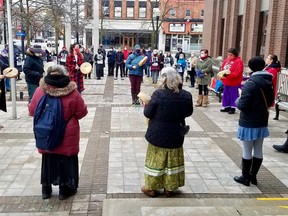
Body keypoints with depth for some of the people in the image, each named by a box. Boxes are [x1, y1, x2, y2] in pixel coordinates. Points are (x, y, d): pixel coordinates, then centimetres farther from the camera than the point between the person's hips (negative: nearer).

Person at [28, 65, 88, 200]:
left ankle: (46, 189, 29)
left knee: (48, 160, 18)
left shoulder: (40, 91, -9)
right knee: (66, 160, 12)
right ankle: (65, 189, 21)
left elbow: (32, 111, 2)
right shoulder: (72, 92, -15)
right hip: (67, 135, -2)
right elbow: (82, 112, -8)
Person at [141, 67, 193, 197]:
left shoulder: (158, 94, -20)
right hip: (175, 135, 2)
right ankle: (170, 188, 29)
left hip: (158, 134, -2)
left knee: (156, 160, 13)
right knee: (172, 160, 18)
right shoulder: (186, 95, -11)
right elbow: (188, 113, 5)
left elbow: (148, 113, -14)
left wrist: (146, 105, 7)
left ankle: (152, 187, 25)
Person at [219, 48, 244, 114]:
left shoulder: (238, 61, -12)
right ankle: (226, 107, 24)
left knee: (233, 95, 0)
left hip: (234, 82, -7)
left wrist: (227, 75, -28)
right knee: (226, 94, 13)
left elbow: (237, 73, -20)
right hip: (226, 82, 7)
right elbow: (222, 68, 16)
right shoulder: (227, 60, 10)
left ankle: (233, 108, 9)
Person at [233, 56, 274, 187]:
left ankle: (245, 177, 16)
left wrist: (238, 99, -1)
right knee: (258, 150, 14)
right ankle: (253, 176, 27)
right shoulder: (269, 82, 3)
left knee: (247, 151, 5)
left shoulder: (250, 84, -20)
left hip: (249, 123, -7)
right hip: (262, 122, 7)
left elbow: (242, 105, -20)